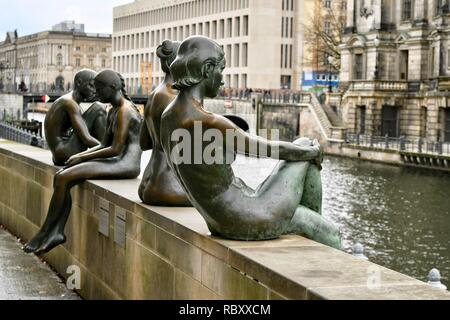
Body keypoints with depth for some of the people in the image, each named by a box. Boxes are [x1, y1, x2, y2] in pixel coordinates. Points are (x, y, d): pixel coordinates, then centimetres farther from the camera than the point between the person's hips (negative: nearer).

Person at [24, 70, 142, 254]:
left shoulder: (124, 111, -13)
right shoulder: (113, 111, 18)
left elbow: (115, 149, -18)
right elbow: (104, 145, 19)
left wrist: (82, 157, -9)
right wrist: (79, 156, 4)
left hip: (125, 164, -10)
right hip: (117, 164, 10)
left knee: (63, 178, -16)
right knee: (61, 178, -3)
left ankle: (45, 233, -4)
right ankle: (57, 231, -10)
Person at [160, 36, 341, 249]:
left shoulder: (168, 117, 4)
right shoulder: (208, 123, -27)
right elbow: (272, 149, -13)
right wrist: (313, 152, 8)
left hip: (222, 223, 9)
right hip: (250, 221, -9)